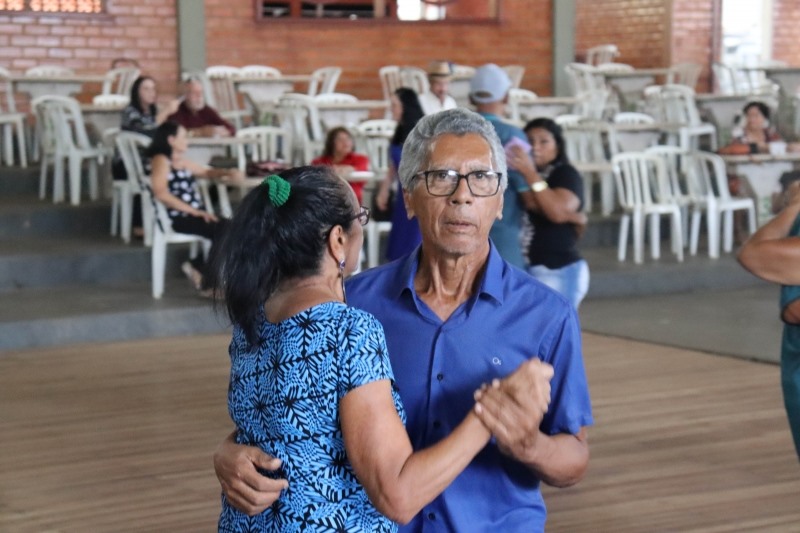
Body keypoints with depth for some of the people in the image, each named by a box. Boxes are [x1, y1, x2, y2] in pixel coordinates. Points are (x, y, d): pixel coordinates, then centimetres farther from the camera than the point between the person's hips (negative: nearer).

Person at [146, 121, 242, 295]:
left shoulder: (183, 162, 22)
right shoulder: (161, 160, -5)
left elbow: (208, 173, 36)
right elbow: (161, 193, -19)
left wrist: (228, 173, 13)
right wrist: (194, 211, -20)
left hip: (194, 215, 9)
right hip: (178, 218, -9)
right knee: (223, 229, -25)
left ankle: (197, 266, 3)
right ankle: (210, 282, -11)